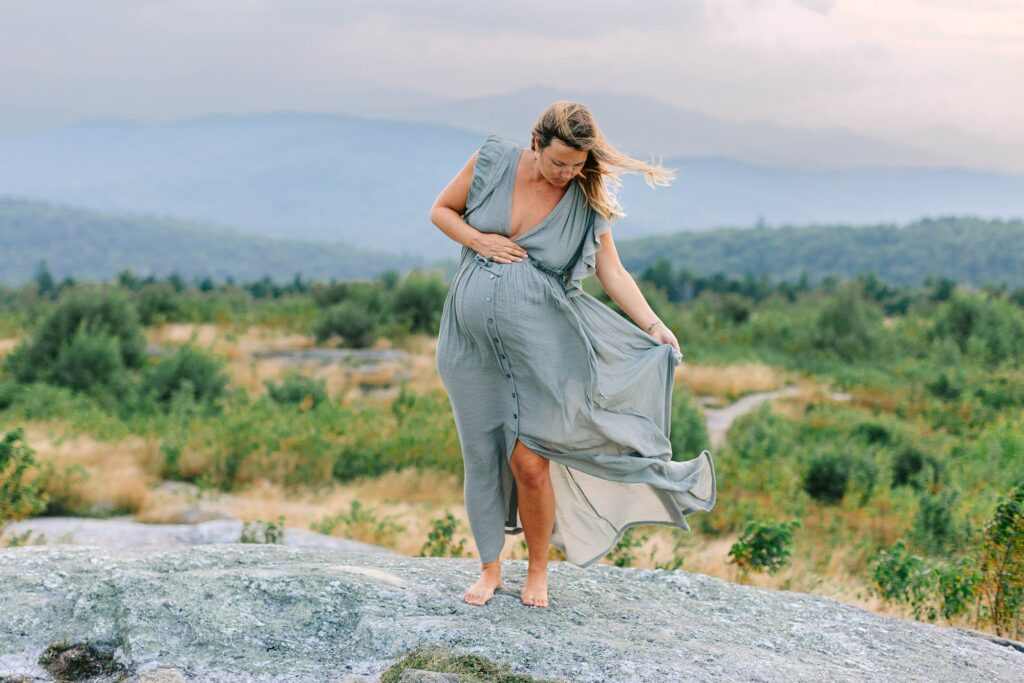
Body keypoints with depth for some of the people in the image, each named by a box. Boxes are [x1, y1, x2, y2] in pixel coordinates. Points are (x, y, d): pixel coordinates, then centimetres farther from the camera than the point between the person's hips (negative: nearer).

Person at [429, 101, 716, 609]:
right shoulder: (492, 162, -2)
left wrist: (655, 327, -11)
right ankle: (490, 569, 24)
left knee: (530, 462, -7)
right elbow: (441, 210, 9)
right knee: (481, 457, 7)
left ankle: (538, 571, 15)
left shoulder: (585, 200, -3)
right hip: (470, 343, 2)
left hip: (535, 347, -2)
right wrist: (479, 241, -9)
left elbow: (612, 272, -2)